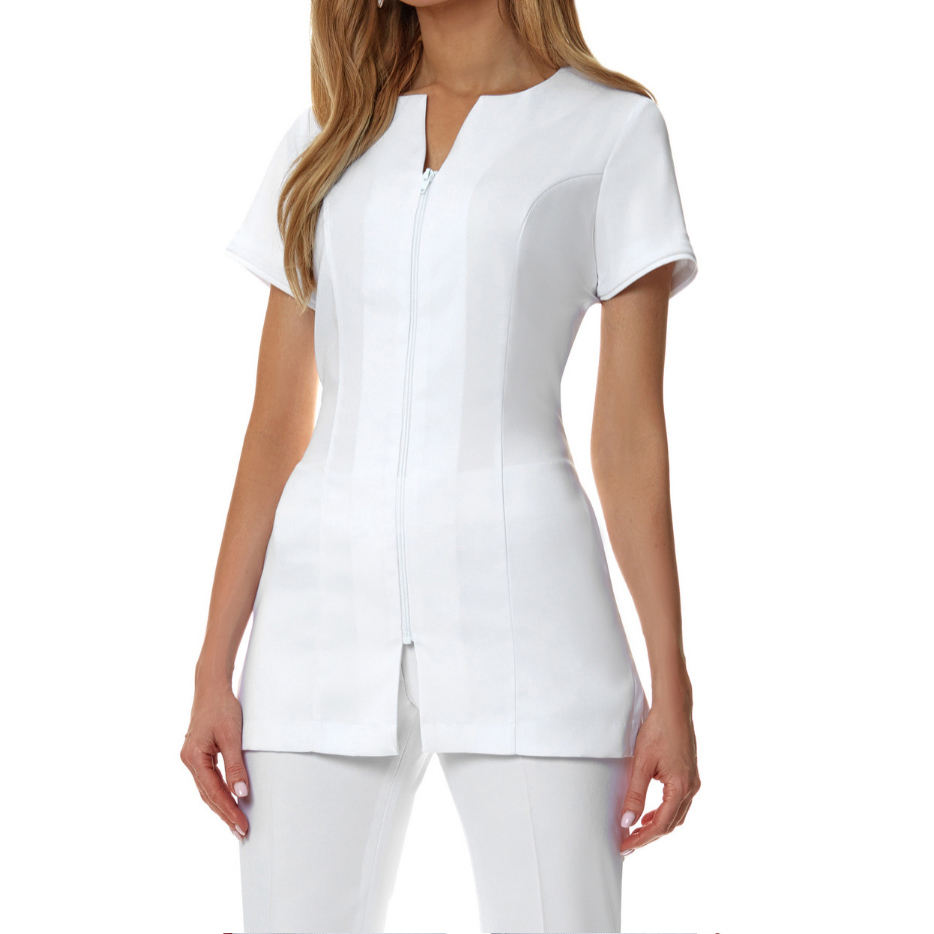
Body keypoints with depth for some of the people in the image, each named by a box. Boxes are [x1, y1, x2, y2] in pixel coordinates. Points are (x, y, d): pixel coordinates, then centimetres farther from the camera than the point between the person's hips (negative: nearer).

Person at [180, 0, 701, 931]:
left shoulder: (612, 127, 6)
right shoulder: (325, 138, 15)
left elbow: (630, 433, 2)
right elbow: (277, 425, 12)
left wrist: (671, 685, -3)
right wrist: (215, 669, 7)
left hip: (519, 590, -3)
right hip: (329, 598, 3)